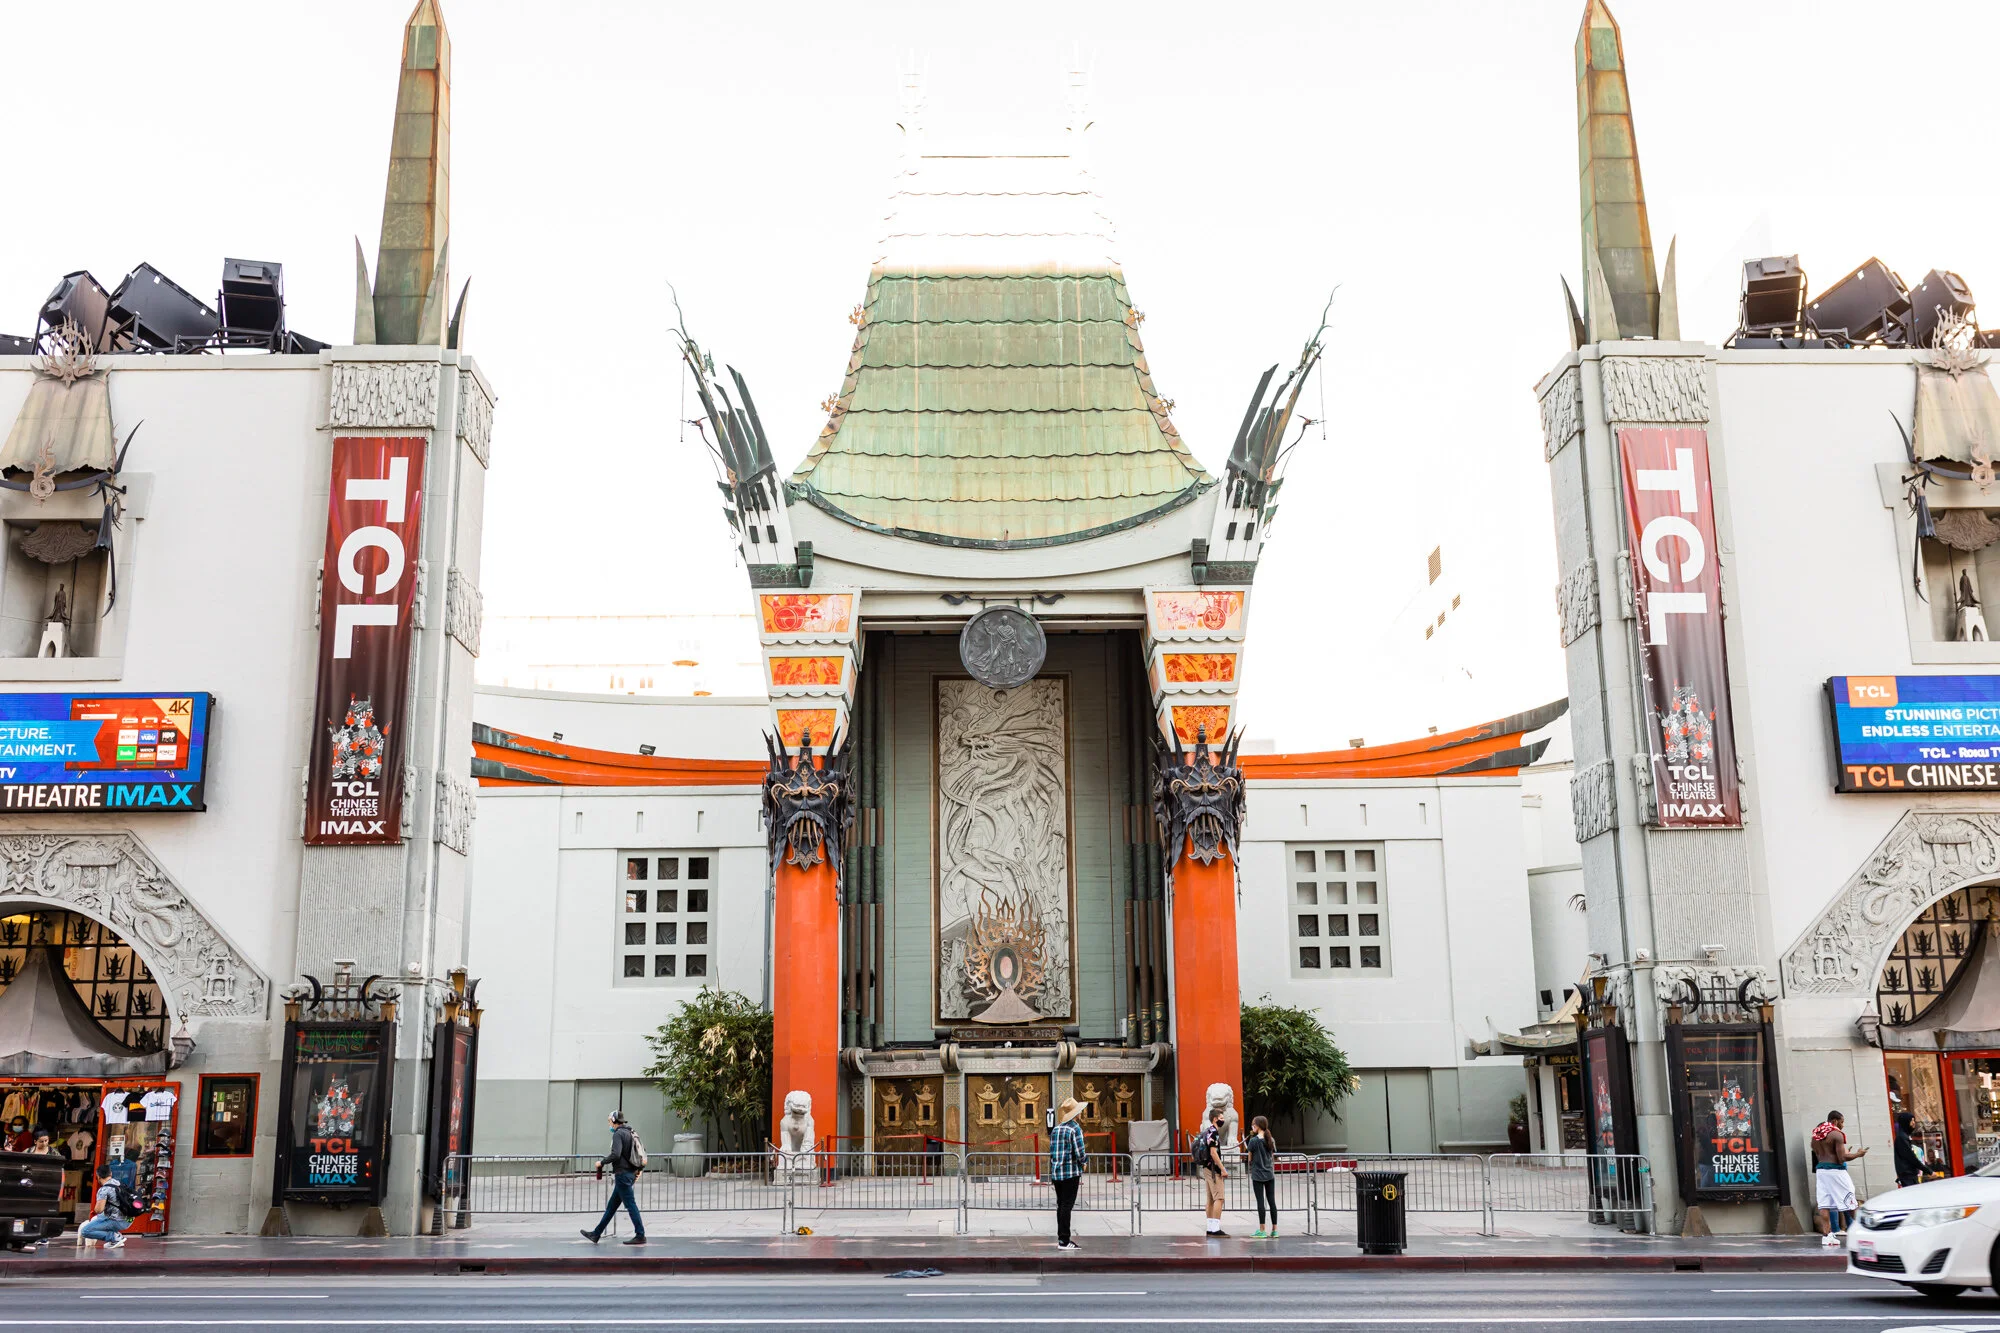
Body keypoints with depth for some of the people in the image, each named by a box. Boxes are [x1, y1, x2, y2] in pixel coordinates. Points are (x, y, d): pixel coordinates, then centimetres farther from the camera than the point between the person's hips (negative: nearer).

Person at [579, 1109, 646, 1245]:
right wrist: (638, 1169, 19)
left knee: (630, 1204, -7)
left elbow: (615, 1154, -23)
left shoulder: (618, 1134, -13)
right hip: (631, 1172, 10)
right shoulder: (630, 1132, 15)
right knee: (612, 1206, 14)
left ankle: (640, 1236, -7)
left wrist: (602, 1162, -9)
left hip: (622, 1174, -10)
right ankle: (596, 1234, 22)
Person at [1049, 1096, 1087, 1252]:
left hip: (1056, 1173, 7)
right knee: (1067, 1206, -4)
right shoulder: (1075, 1129, -10)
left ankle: (1061, 1239, 18)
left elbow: (1052, 1152, 13)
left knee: (1061, 1205, 13)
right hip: (1071, 1172, -7)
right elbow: (1079, 1153, -14)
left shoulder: (1055, 1129, 11)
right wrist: (1082, 1164, 6)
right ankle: (1064, 1241, -3)